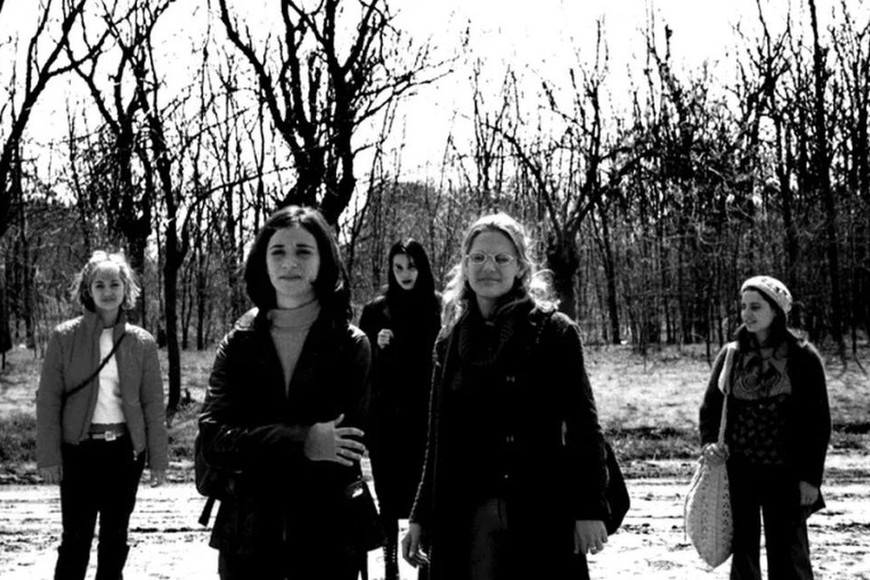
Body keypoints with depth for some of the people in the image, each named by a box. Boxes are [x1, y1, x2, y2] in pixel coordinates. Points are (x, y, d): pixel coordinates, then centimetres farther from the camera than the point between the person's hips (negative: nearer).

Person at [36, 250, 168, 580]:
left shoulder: (142, 343, 3)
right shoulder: (64, 337, -2)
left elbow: (153, 404, 4)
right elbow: (48, 400, -2)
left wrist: (158, 459, 1)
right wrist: (48, 456, -7)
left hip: (126, 449, 2)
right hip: (79, 448, -2)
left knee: (116, 538, 10)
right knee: (75, 538, -1)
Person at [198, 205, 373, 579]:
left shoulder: (352, 347, 0)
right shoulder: (237, 345, 5)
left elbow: (350, 445, -9)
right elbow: (212, 439, -7)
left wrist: (253, 452, -11)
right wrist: (299, 442, -22)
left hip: (327, 538, -1)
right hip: (247, 536, 2)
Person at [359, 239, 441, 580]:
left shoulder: (439, 307, 2)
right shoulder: (376, 310, 6)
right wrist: (376, 346, -11)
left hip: (425, 414, -1)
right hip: (385, 415, 1)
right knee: (388, 489, 2)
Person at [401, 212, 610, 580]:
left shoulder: (553, 332, -1)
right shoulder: (450, 342, 12)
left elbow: (582, 423, -5)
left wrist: (589, 507, -12)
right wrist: (421, 516, 13)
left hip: (539, 512, -3)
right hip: (464, 517, 4)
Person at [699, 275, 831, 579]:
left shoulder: (802, 357, -4)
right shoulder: (731, 354, 4)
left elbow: (818, 421, -3)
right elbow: (710, 405, 11)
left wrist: (811, 477, -7)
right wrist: (708, 442, -8)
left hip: (785, 474, -3)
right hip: (738, 472, 3)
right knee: (743, 554, 10)